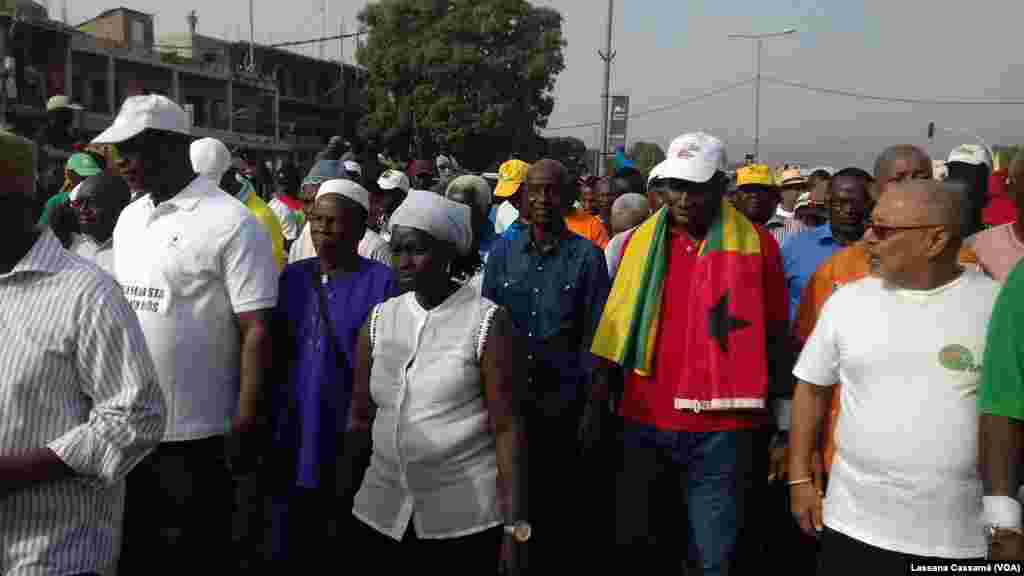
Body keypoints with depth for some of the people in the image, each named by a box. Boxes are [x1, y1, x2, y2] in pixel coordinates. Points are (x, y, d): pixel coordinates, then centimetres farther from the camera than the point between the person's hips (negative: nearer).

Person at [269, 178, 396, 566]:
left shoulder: (381, 281, -9)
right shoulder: (291, 277, 7)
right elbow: (275, 355, 13)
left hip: (351, 442, -4)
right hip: (294, 439, 5)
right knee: (292, 547, 16)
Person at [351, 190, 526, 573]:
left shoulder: (486, 321, -9)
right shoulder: (379, 320, 5)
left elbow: (506, 427, -10)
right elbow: (361, 416, 9)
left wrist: (515, 525, -12)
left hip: (466, 516, -4)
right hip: (383, 512, 4)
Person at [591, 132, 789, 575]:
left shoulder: (756, 244, -3)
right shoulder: (640, 241, 6)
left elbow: (774, 339, 0)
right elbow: (618, 329, 11)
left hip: (720, 432, -3)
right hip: (644, 425, 3)